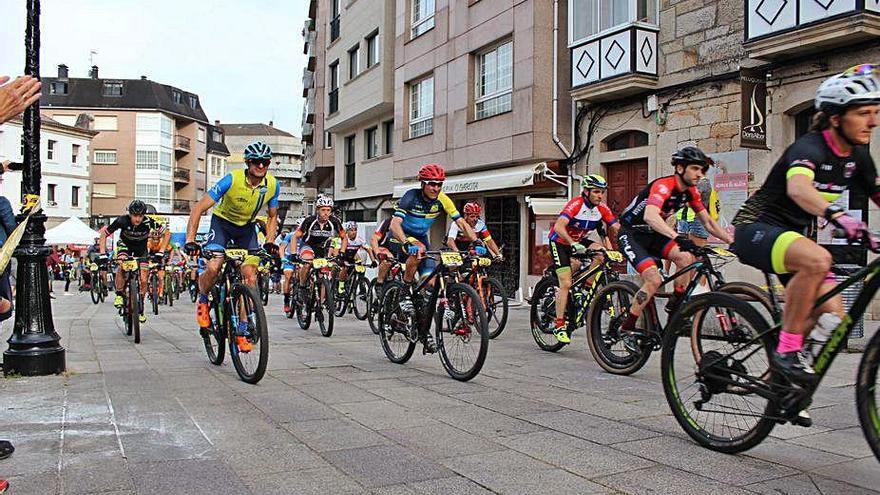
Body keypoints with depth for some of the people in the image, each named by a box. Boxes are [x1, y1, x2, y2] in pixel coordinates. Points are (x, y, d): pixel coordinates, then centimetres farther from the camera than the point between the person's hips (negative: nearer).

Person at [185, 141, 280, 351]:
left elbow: (272, 216, 2)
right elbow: (199, 208, -27)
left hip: (247, 227, 3)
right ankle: (203, 301, 9)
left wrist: (270, 242, -14)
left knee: (250, 277, -11)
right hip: (222, 222, -3)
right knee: (213, 268, -25)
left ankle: (242, 331, 0)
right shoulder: (232, 180, -28)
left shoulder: (272, 185, -16)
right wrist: (190, 240, -35)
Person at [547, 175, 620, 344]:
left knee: (601, 252, -23)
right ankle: (559, 326, -6)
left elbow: (617, 229, -13)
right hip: (559, 242, -6)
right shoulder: (576, 204, -27)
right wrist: (573, 244, -54)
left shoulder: (602, 208, -10)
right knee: (566, 283, -14)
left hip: (578, 241, 6)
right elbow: (559, 227, -41)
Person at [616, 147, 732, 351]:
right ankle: (626, 329, -9)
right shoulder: (663, 186, -26)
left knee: (685, 258, -18)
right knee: (654, 280, -23)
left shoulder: (691, 192, -1)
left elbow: (708, 222, 6)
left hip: (651, 234, 7)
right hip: (631, 234, -7)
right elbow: (650, 216, -45)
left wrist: (732, 241, -6)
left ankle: (674, 307, -1)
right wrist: (677, 238, -58)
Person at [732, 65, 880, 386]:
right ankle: (787, 350, -24)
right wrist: (838, 216, -57)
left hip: (795, 234, 8)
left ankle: (781, 378, 12)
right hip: (756, 229, -8)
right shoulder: (810, 147, -21)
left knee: (831, 315, -7)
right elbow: (797, 188, -41)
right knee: (817, 259, -37)